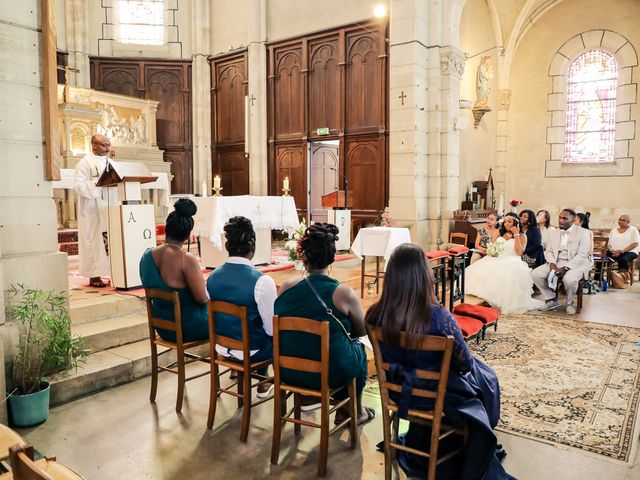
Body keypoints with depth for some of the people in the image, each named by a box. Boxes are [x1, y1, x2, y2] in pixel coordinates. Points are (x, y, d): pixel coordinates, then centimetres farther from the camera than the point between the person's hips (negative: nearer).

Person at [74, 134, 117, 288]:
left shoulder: (110, 162, 18)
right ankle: (94, 276, 1)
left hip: (109, 208, 6)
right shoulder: (85, 163, -4)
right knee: (94, 240, -4)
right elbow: (79, 185, -14)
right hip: (93, 211, -6)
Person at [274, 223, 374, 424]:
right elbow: (362, 330, -1)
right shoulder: (343, 293, -18)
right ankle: (355, 411, 42)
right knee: (359, 348, 28)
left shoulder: (286, 287, -8)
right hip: (330, 373, -3)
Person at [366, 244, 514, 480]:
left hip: (399, 393, 4)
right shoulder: (439, 317, -32)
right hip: (437, 396, -4)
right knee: (486, 378, 27)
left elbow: (386, 357, -1)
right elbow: (464, 364, -16)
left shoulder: (375, 315, -20)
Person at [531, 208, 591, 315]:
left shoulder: (583, 233, -5)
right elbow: (548, 251, 11)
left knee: (569, 279, -37)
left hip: (576, 264, -5)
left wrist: (565, 268, -24)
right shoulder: (553, 233, 12)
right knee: (535, 274, -18)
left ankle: (569, 303, -5)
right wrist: (552, 264, -12)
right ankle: (551, 299, 1)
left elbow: (582, 255, -13)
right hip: (556, 263, 5)